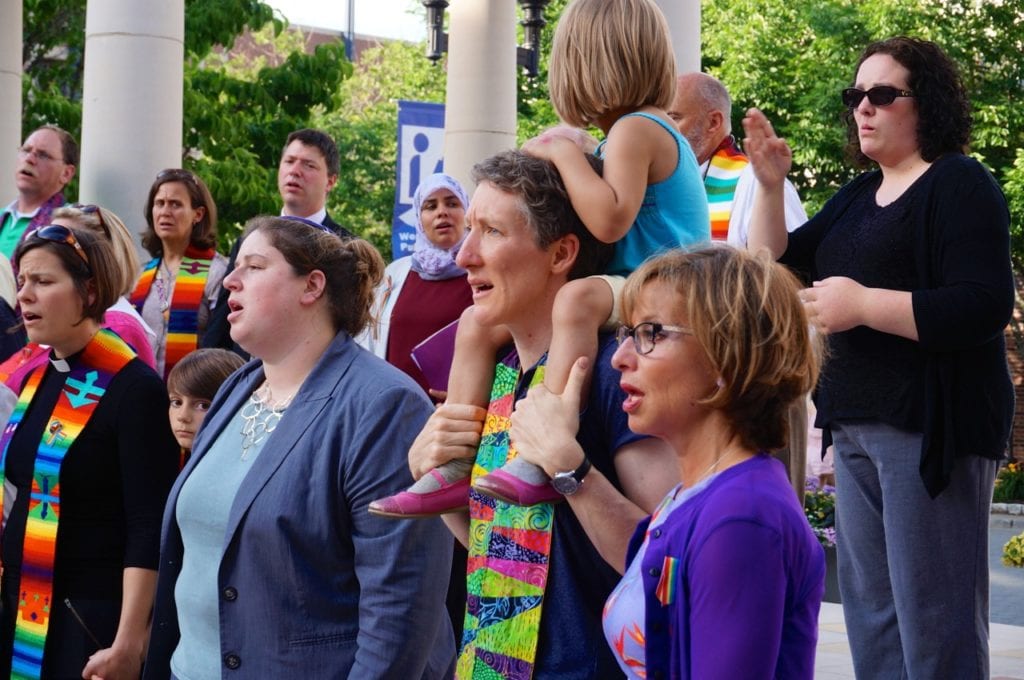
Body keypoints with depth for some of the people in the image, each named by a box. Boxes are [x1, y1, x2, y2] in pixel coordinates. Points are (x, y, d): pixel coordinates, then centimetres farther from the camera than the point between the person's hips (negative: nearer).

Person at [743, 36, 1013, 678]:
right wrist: (770, 186, 3)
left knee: (935, 624, -6)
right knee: (870, 611, 13)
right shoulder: (856, 198, 17)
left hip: (930, 427, -9)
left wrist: (862, 304, -21)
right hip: (857, 427, 9)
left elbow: (985, 309, -18)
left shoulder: (961, 186, -7)